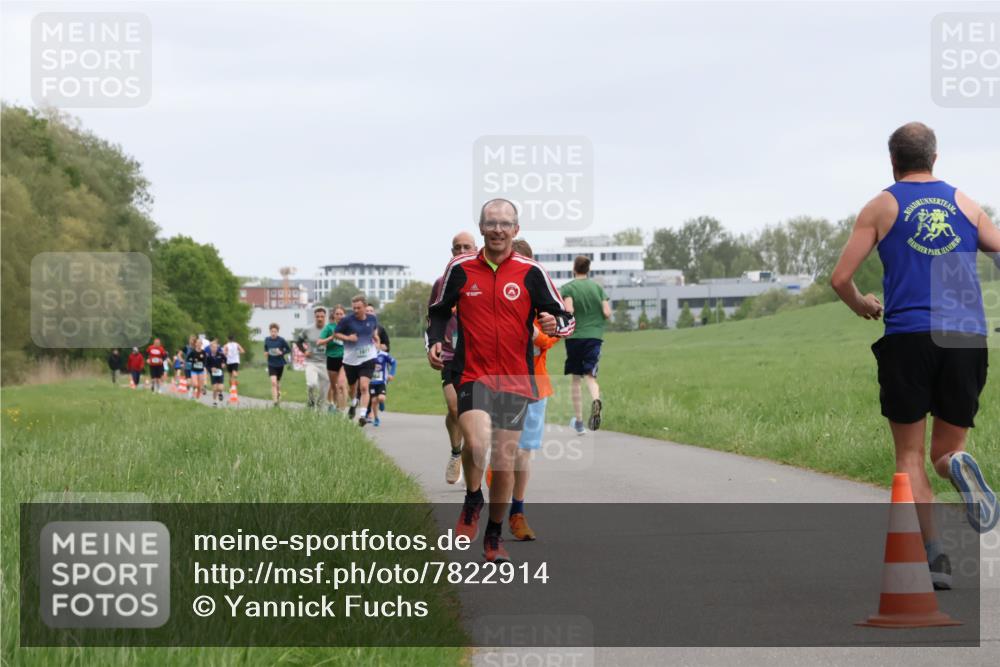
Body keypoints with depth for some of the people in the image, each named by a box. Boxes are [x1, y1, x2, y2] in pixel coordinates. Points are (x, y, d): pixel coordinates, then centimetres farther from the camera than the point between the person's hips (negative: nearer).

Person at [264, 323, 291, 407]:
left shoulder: (281, 340, -10)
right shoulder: (267, 340, -2)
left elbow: (289, 349, -2)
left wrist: (282, 352, -19)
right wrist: (266, 352, -5)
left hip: (280, 364, 0)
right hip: (271, 364, 0)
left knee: (278, 382, 15)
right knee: (273, 382, -16)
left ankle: (278, 394, 44)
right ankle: (275, 401, -19)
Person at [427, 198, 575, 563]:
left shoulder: (531, 272, -1)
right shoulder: (460, 268, 1)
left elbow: (563, 315, 3)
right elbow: (440, 311, 16)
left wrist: (555, 324, -20)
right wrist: (434, 341, -1)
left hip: (516, 379, 1)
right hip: (472, 374, -1)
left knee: (505, 461, 6)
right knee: (477, 442, -25)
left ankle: (494, 536, 23)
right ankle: (472, 502, 5)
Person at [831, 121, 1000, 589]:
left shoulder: (881, 207, 8)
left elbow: (840, 278, 3)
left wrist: (862, 306, 23)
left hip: (908, 336, -2)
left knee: (910, 456, 6)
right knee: (946, 448, 13)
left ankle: (933, 552, -11)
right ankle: (959, 466, -25)